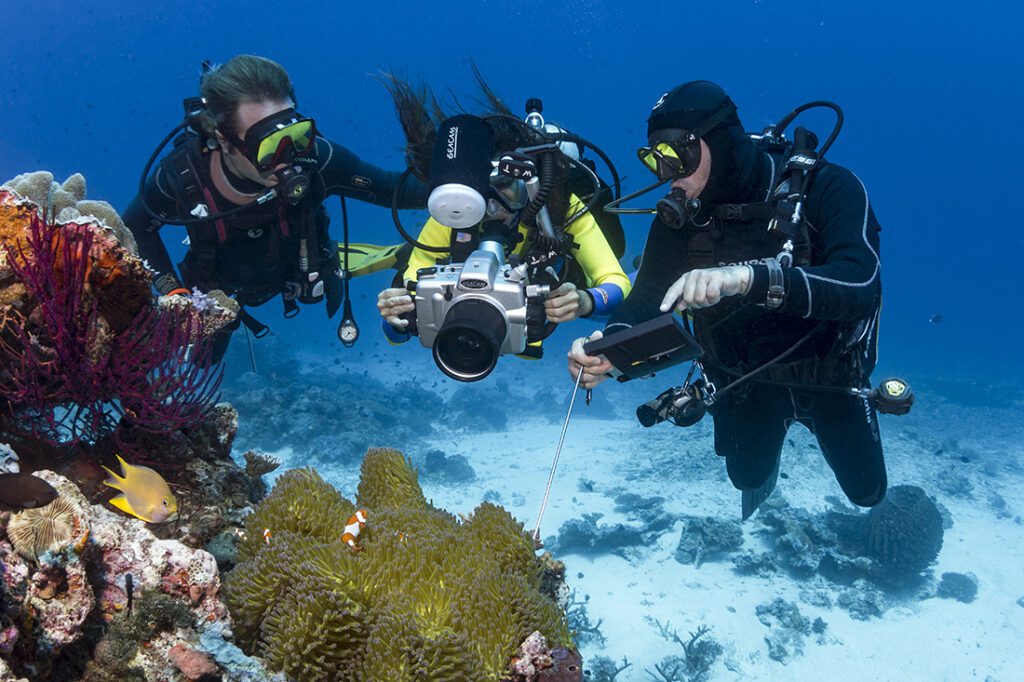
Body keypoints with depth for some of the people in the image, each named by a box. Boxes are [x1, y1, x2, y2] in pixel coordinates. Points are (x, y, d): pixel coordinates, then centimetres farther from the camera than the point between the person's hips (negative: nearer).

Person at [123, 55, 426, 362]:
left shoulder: (314, 158, -41)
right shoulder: (181, 177, -37)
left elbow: (391, 189, -28)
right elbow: (135, 228, -15)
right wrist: (173, 292, -23)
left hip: (295, 268, 1)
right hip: (221, 286, 0)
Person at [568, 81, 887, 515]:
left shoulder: (825, 189, -28)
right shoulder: (679, 217, -16)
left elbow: (861, 283, -43)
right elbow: (645, 301, -18)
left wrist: (750, 277, -58)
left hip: (829, 374, -2)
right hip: (745, 377, 2)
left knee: (866, 491, 13)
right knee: (747, 476, 15)